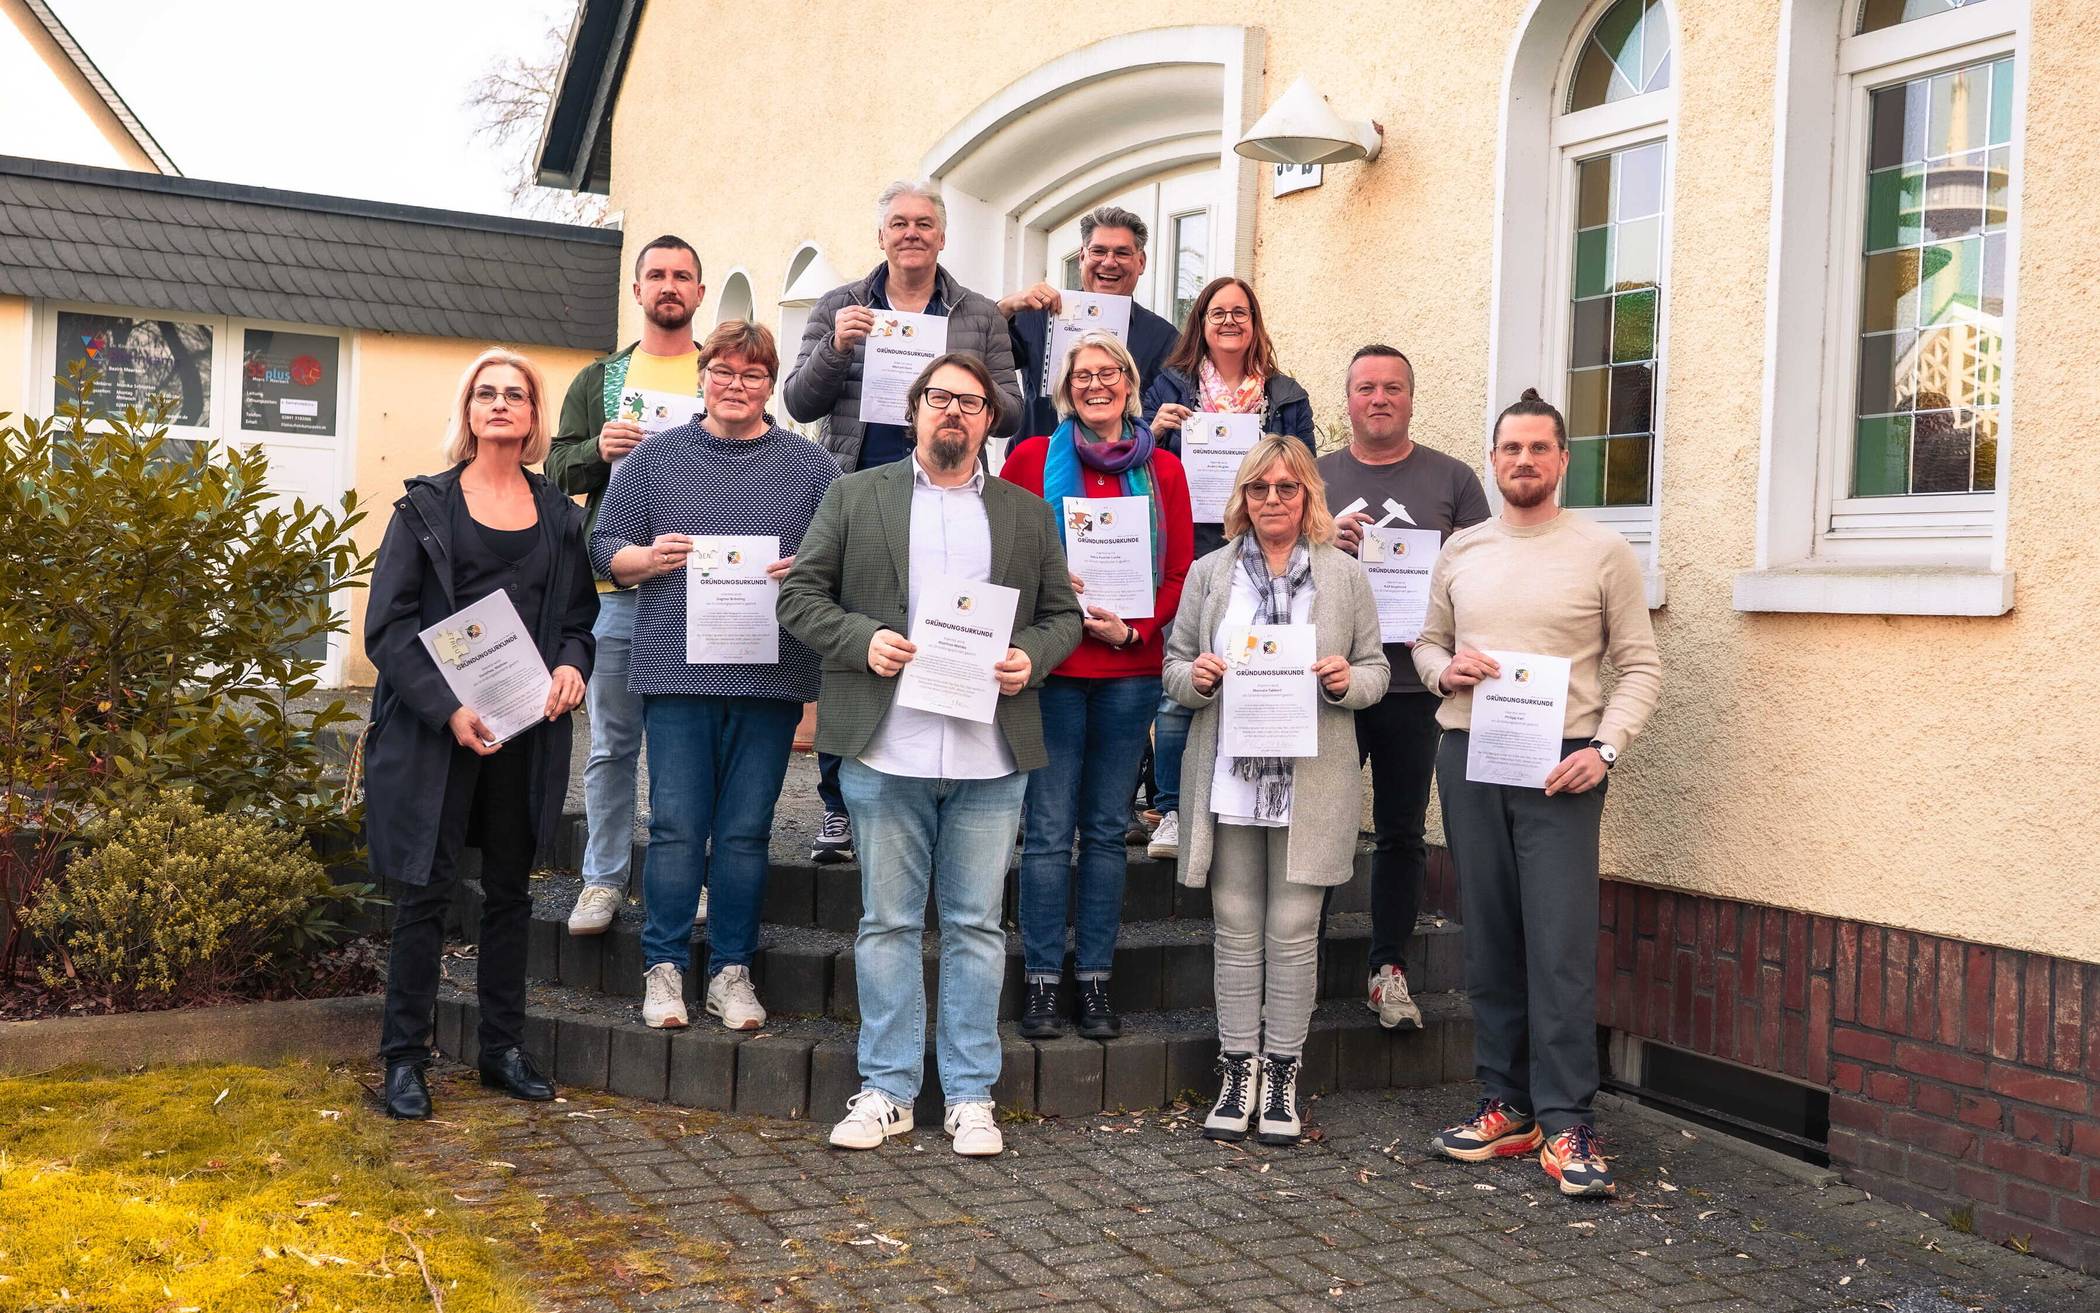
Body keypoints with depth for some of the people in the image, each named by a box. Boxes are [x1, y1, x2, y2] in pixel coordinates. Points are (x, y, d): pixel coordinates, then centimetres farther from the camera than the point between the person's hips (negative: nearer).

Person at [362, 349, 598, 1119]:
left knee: (509, 890, 11)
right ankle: (404, 1058, 10)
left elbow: (580, 614, 16)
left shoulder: (559, 515, 11)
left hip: (526, 730, 4)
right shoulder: (426, 508, 1)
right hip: (436, 730, -3)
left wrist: (573, 665, -7)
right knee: (427, 890, 0)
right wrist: (447, 708, -17)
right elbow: (388, 625, -5)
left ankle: (504, 1048, 22)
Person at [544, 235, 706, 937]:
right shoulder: (598, 379, 15)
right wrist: (598, 450, -9)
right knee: (611, 742, 5)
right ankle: (603, 879, 13)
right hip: (615, 586, 1)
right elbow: (557, 468, 11)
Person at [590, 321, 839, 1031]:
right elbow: (604, 549, 10)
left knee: (746, 830, 5)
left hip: (771, 674, 0)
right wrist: (649, 559, -10)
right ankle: (664, 968, 12)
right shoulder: (657, 455, 9)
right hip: (676, 670, 0)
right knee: (676, 824, 0)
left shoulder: (811, 465, 8)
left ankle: (731, 971, 15)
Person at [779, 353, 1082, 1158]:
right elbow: (800, 595, 7)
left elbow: (1063, 612, 15)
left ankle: (970, 1097, 14)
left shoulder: (1029, 514, 13)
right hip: (886, 751, -1)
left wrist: (1031, 658, -6)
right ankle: (886, 1090, 15)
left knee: (976, 925, 5)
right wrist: (863, 640, -10)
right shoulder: (854, 497, 9)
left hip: (990, 757, 1)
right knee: (888, 921, 6)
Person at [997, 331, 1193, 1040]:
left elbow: (1180, 571, 7)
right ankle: (1040, 981, 7)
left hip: (1131, 668, 2)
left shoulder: (1162, 469, 9)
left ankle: (1095, 981, 15)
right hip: (1052, 666, -2)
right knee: (1048, 829, -2)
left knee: (1107, 829, 7)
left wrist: (1133, 629, -7)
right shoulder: (1033, 458, 4)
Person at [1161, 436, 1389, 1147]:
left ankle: (1281, 1074, 13)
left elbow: (1376, 670, 9)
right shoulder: (1210, 573, 10)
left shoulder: (1344, 575, 7)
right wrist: (1196, 677, -11)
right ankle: (1238, 1071, 15)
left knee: (1293, 930, 1)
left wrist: (1345, 681, -12)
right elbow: (1174, 667, 11)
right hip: (1228, 779, 1)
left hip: (1310, 783, -1)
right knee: (1236, 928, 6)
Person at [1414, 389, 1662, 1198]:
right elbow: (1426, 643, 19)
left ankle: (1565, 1124, -4)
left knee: (1561, 946, -8)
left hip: (1561, 764, -4)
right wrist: (1444, 669, -4)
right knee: (1489, 940, 7)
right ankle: (1505, 1105, 16)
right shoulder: (1460, 552, 12)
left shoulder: (1603, 552, 1)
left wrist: (1604, 749, -12)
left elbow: (1640, 666, 1)